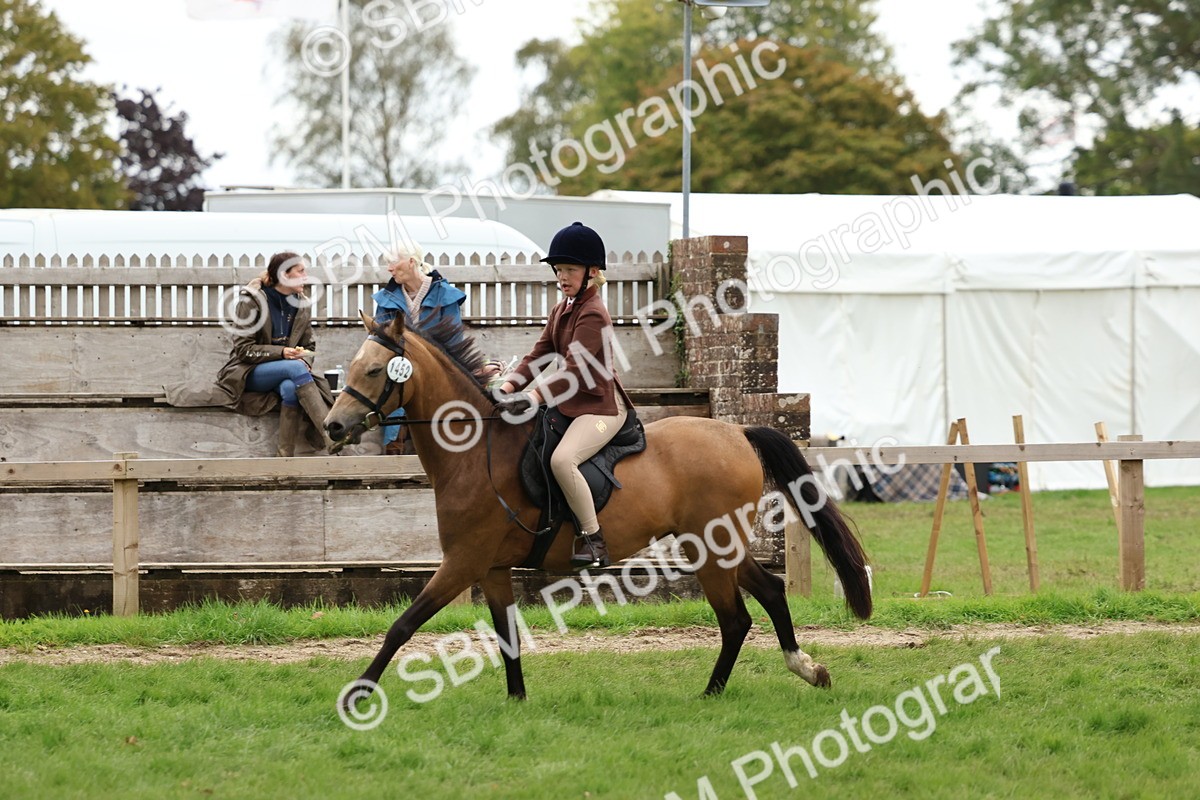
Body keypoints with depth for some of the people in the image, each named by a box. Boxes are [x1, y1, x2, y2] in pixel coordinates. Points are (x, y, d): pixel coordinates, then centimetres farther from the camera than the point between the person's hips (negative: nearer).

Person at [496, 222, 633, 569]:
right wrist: (508, 387, -6)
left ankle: (593, 540, -25)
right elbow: (539, 354, 11)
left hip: (600, 406, -11)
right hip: (569, 403, 11)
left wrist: (532, 397, -35)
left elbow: (573, 369, -25)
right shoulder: (561, 310, 14)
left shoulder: (593, 315, -16)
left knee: (562, 459, -33)